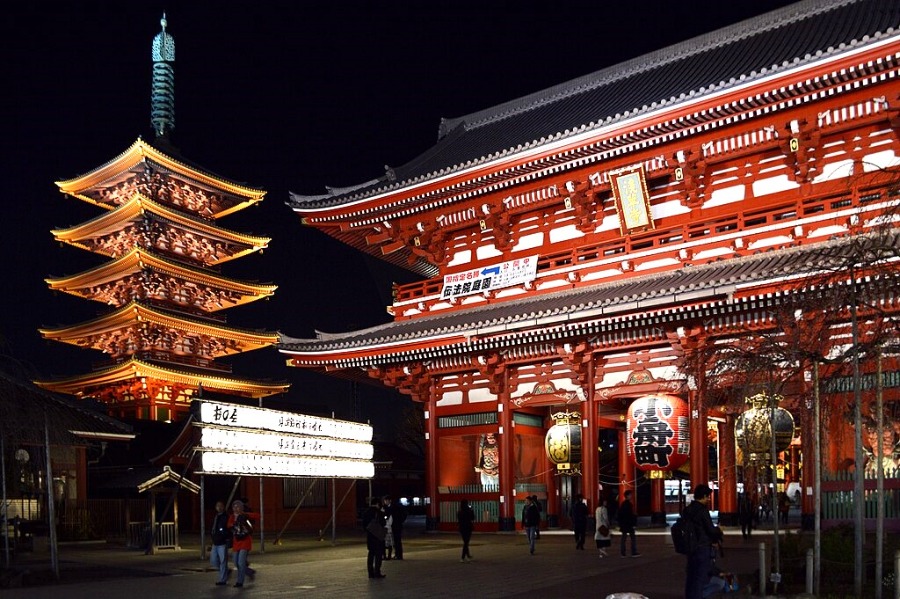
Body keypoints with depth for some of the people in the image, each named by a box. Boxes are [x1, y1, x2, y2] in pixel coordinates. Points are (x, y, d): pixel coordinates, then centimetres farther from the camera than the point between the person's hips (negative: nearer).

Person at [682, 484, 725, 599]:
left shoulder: (687, 510, 8)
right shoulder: (702, 511, -16)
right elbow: (711, 530, -14)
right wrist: (718, 530, 9)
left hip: (690, 547, 8)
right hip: (703, 548, -8)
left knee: (691, 576, 14)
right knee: (701, 577, -2)